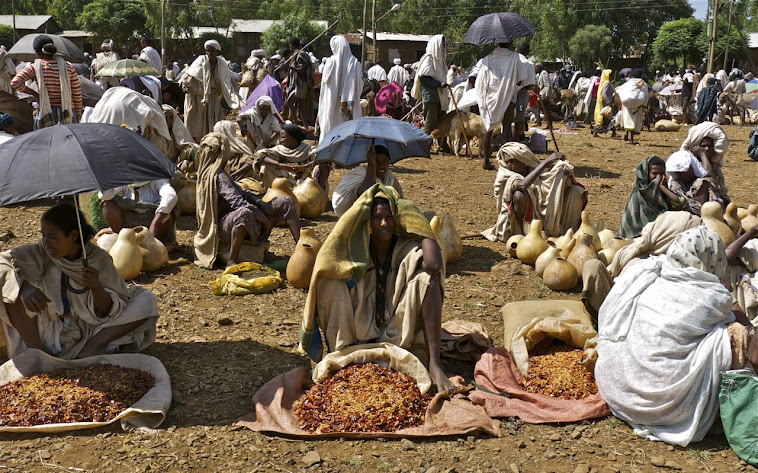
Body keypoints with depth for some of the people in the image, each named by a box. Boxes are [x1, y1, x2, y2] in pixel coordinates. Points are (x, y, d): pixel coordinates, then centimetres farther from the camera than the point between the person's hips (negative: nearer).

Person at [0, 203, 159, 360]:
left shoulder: (99, 260, -13)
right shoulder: (41, 252, -11)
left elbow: (107, 313, -12)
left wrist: (96, 288, -33)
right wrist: (25, 288, -35)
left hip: (87, 333, 0)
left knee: (147, 300, -14)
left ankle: (91, 348, -22)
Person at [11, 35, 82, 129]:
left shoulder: (35, 67, -3)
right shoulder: (68, 66, 1)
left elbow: (15, 82, -14)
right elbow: (77, 94, 3)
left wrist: (34, 93, -2)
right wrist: (78, 115, 13)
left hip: (45, 115, -1)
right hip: (68, 116, 1)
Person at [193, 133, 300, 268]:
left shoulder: (209, 172, 15)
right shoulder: (218, 176, -17)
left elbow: (240, 192, 16)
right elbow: (237, 201, -26)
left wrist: (262, 203, 1)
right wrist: (264, 219, -21)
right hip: (223, 226, -10)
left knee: (285, 202, 4)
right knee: (244, 213, -47)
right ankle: (232, 260, -32)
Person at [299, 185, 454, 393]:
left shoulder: (407, 248, -4)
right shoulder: (356, 249, -2)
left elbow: (434, 265, -26)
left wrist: (420, 226, -15)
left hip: (400, 334, -1)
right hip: (360, 333, 1)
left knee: (426, 277, -23)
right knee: (332, 281, -18)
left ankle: (434, 363, -31)